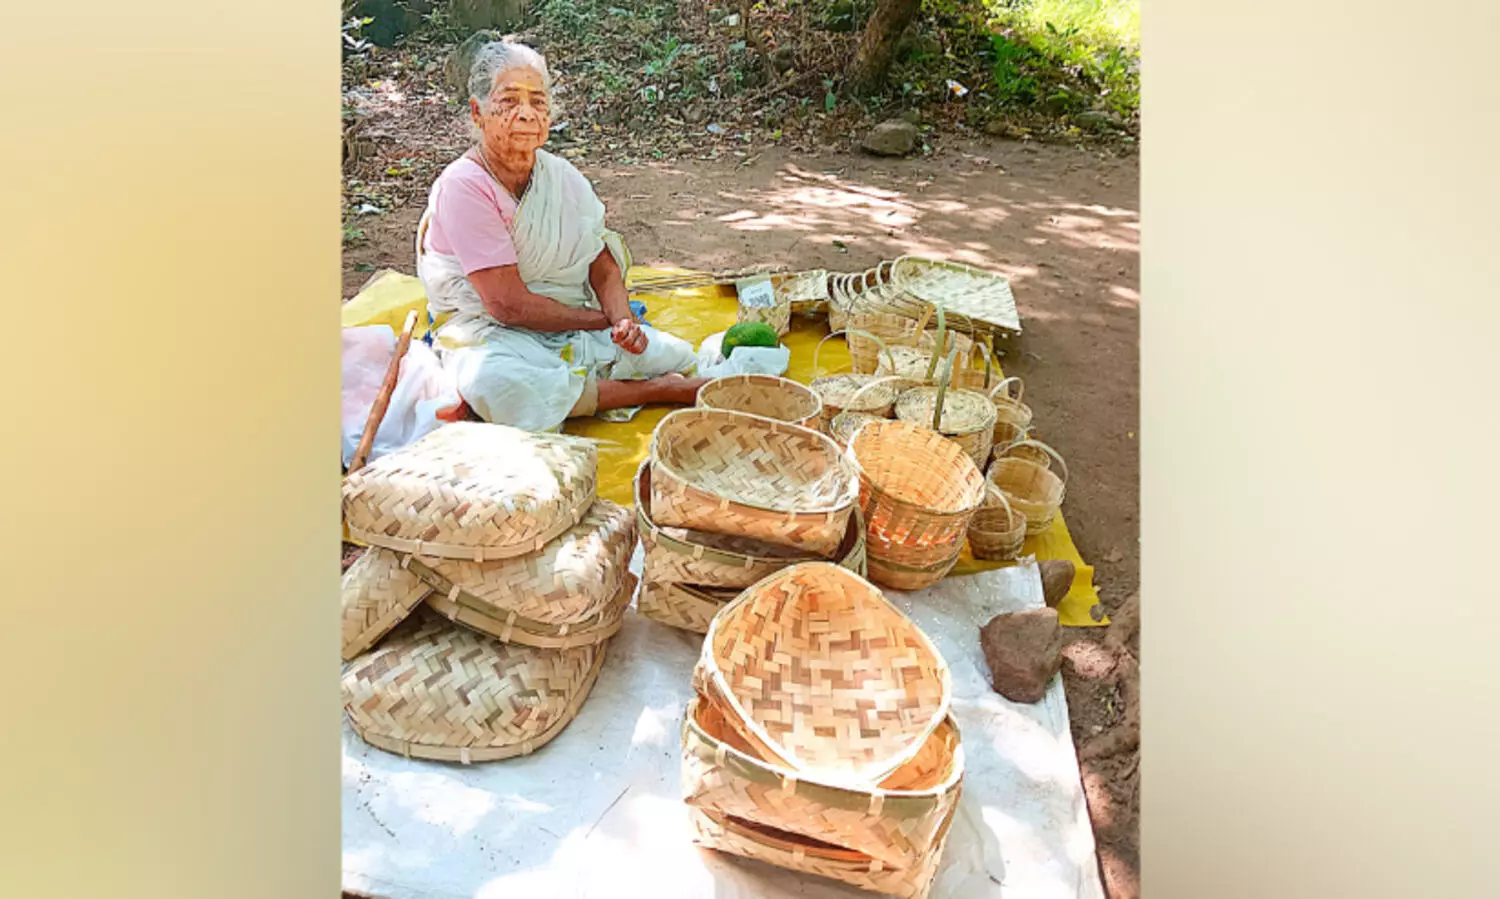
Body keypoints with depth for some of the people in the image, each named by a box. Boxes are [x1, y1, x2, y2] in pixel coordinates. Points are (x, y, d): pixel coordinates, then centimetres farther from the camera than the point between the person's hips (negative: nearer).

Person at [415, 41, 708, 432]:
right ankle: (652, 390, -25)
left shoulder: (564, 176, 4)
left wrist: (623, 320, -16)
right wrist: (603, 320, -12)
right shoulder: (464, 185, -16)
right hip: (489, 333, -4)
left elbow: (603, 267, 7)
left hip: (580, 326, 5)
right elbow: (507, 303, -21)